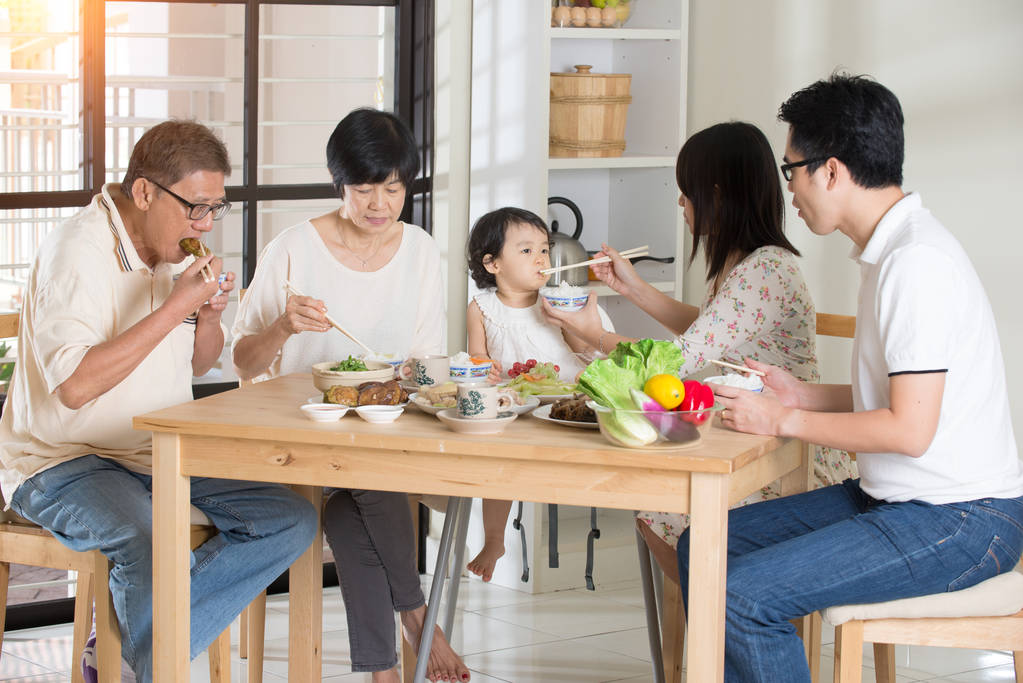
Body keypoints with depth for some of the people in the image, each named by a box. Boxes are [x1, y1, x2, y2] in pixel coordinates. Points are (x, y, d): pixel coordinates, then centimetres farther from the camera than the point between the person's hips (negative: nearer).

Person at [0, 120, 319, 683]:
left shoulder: (175, 247, 8)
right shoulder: (77, 250, -18)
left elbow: (197, 365, 20)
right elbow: (73, 384, -28)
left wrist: (210, 315, -4)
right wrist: (173, 308, -25)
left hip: (162, 456, 9)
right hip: (64, 463, -8)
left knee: (292, 519, -6)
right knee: (154, 545, -37)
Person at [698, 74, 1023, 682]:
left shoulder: (917, 261, -20)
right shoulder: (892, 248, 12)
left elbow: (910, 429, -22)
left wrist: (785, 421, -10)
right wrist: (801, 395, 8)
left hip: (961, 522, -10)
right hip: (897, 497, 10)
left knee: (743, 594, -21)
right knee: (703, 550, 6)